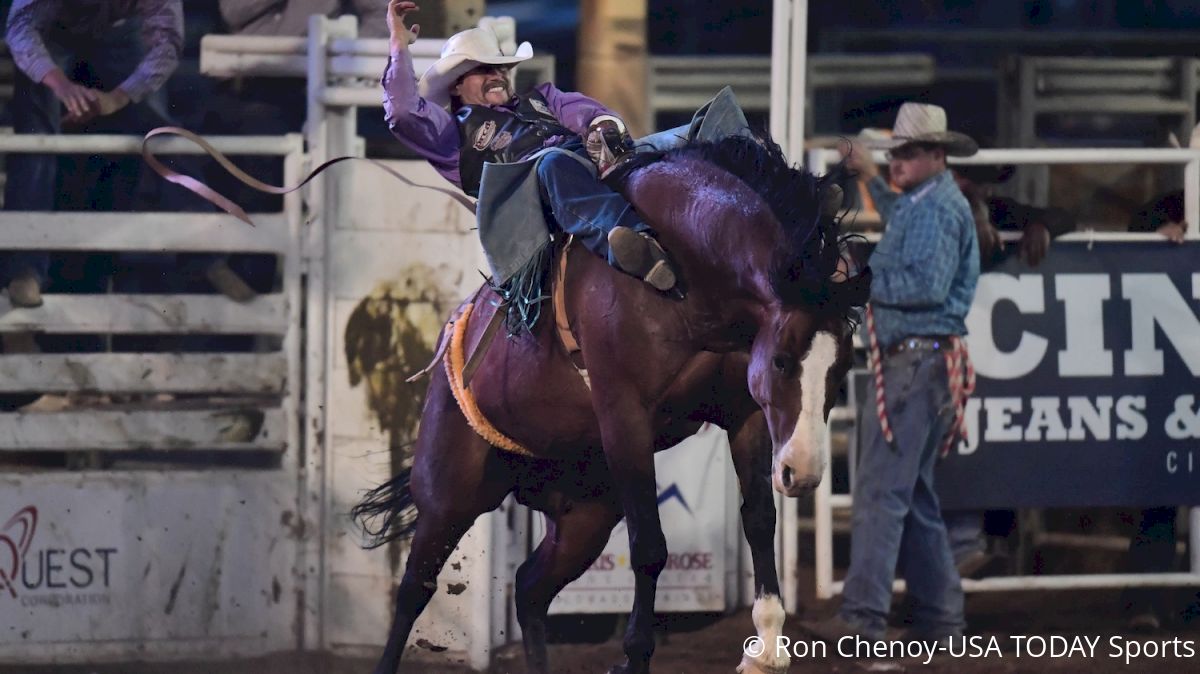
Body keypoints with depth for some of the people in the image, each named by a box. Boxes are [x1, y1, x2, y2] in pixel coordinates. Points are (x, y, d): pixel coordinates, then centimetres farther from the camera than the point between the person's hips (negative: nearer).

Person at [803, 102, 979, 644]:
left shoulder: (935, 207, -13)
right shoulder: (921, 203, 20)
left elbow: (925, 285, -23)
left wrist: (862, 282, -15)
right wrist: (872, 181, 49)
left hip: (915, 361, -11)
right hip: (914, 360, 11)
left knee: (882, 491, -15)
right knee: (914, 494, 14)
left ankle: (863, 617, -20)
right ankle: (939, 616, 16)